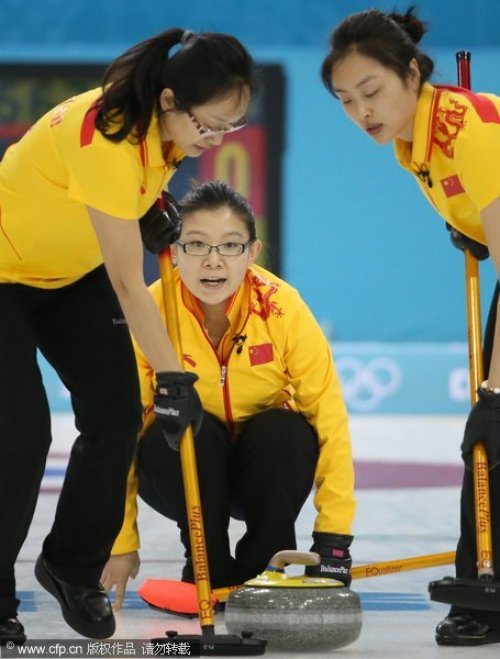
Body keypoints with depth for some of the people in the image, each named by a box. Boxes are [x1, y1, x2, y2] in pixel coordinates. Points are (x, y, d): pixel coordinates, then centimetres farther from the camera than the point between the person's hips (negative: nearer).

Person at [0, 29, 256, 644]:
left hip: (74, 269, 8)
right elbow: (128, 284, -33)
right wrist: (173, 377, -32)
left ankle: (72, 567, 18)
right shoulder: (105, 137, -38)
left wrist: (149, 212, -5)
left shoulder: (164, 122, -15)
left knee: (115, 416, -1)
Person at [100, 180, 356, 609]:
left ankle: (266, 570, -10)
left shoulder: (284, 308, -22)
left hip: (267, 468, 1)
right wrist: (122, 544, -15)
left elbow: (330, 424, -20)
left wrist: (333, 540, -24)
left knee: (286, 431, -30)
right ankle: (209, 572, -12)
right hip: (182, 470, -1)